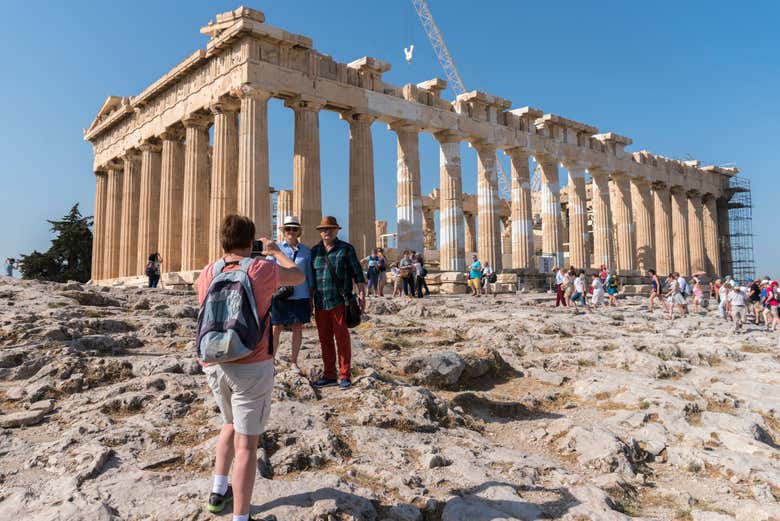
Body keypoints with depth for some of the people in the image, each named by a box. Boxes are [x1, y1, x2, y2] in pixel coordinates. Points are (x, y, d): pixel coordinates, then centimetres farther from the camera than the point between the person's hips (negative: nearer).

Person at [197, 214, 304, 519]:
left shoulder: (208, 273, 4)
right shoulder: (261, 269, -8)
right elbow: (298, 277, 11)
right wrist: (275, 251, 24)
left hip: (214, 365, 5)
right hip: (252, 368, -5)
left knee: (231, 424, 29)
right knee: (246, 443, 3)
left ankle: (218, 493, 35)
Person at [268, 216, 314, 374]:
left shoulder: (306, 251, 6)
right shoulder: (276, 249, 2)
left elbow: (310, 275, 10)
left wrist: (311, 298, 9)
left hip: (300, 297, 2)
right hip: (280, 297, -1)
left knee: (298, 329, 8)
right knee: (276, 329, 1)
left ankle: (294, 362, 20)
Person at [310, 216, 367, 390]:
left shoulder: (346, 249, 1)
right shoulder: (315, 251, 13)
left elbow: (358, 273, 1)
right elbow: (311, 278, 18)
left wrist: (362, 294, -6)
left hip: (340, 302, -4)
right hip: (320, 303, 4)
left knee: (342, 339, -1)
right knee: (324, 340, 9)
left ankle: (344, 376, 8)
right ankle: (329, 375, 20)